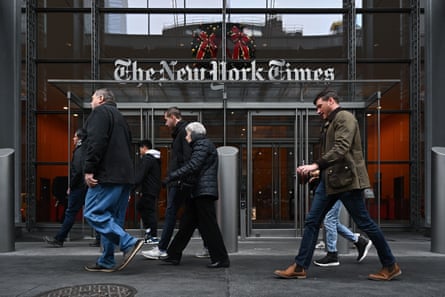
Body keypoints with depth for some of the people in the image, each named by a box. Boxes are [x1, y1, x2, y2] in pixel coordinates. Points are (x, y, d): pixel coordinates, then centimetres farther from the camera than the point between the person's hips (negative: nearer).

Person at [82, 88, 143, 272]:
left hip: (107, 175, -10)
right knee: (111, 218, 9)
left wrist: (89, 169, -17)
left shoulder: (100, 112, 0)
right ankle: (107, 262, 10)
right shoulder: (119, 117, 29)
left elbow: (96, 142, -16)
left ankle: (129, 243, -18)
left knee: (93, 213, -11)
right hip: (124, 175, 10)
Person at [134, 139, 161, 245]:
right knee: (140, 206, 17)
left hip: (149, 190, -9)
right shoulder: (156, 159, 18)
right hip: (155, 189, 9)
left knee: (150, 211, -5)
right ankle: (149, 230, 13)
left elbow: (139, 176, -21)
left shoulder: (147, 159, -13)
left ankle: (154, 237, -2)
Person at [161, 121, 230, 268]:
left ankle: (221, 259, -3)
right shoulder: (199, 145, 23)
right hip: (197, 193, 10)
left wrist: (171, 177, -17)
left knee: (208, 225, -7)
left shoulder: (203, 144, -7)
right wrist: (183, 181, 14)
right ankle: (174, 255, 16)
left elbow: (192, 166, -19)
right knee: (186, 224, 11)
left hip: (204, 191, -10)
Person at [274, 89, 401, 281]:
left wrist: (316, 165, -24)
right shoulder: (330, 123, 19)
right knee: (312, 221, 4)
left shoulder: (345, 118, -9)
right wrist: (321, 172, 12)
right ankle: (300, 267, 7)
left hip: (346, 179, -9)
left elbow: (341, 149, -22)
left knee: (364, 222, -1)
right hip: (330, 180, 9)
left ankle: (391, 266, 13)